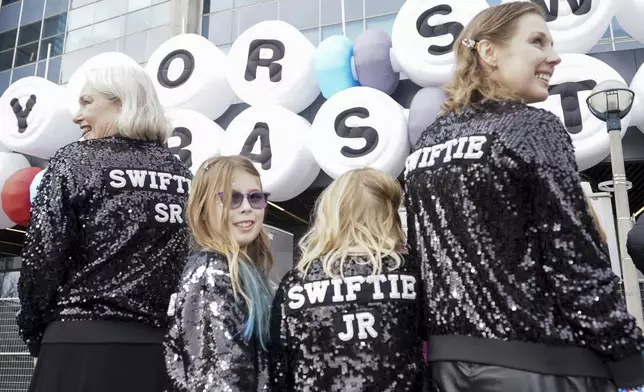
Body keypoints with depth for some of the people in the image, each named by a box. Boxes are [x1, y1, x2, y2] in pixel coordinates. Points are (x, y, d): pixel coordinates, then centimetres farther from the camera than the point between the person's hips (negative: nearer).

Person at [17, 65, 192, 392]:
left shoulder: (75, 161, -5)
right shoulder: (181, 175, 8)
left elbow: (42, 260, -9)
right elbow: (193, 266, 9)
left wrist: (34, 332, 6)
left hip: (83, 343, -4)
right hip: (161, 349, 5)